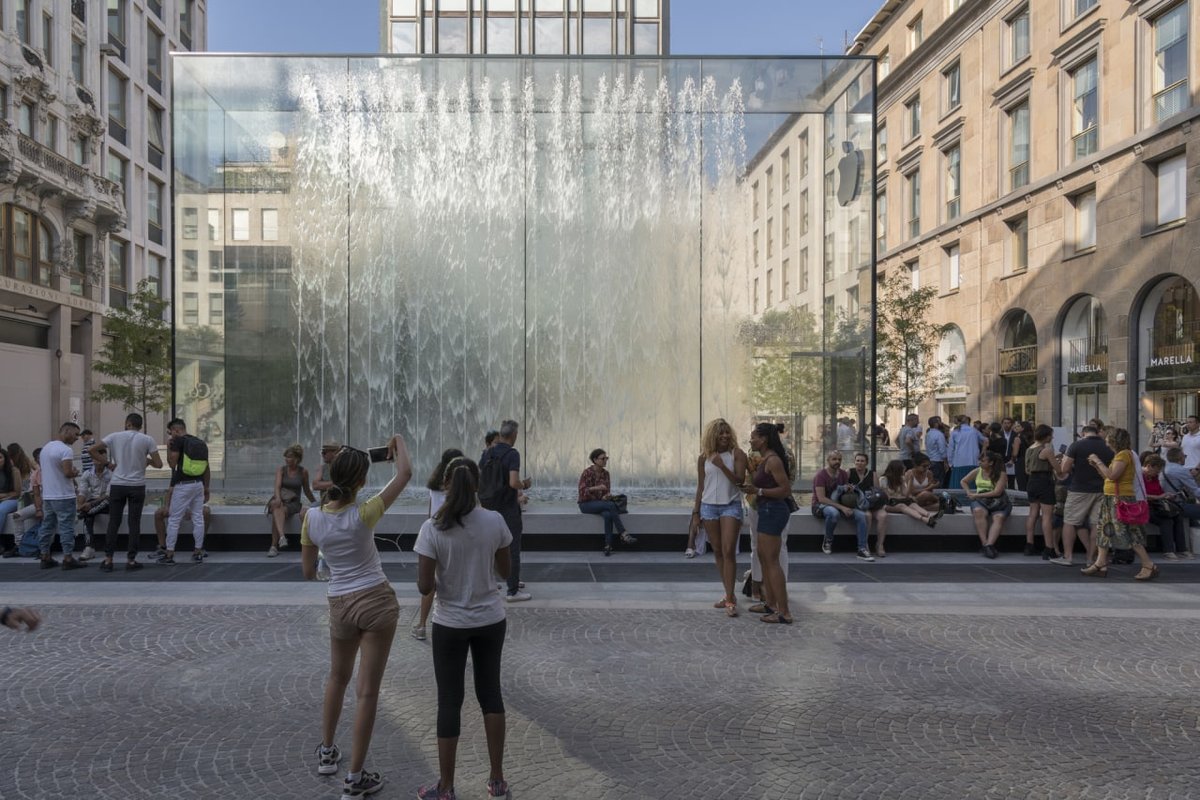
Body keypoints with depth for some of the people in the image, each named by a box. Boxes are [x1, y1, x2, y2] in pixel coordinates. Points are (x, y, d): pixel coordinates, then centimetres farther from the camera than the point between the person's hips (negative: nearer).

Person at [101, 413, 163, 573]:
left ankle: (108, 560, 9)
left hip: (117, 485, 1)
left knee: (113, 523, 8)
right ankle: (131, 560, 5)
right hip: (137, 486, -1)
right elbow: (159, 464, -5)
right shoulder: (147, 440, -3)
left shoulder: (114, 437, 0)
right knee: (134, 523, 4)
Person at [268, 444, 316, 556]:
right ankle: (282, 536, -58)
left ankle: (274, 547, -41)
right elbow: (277, 486, -10)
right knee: (277, 507, -38)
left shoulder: (303, 472, 7)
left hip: (293, 503, 0)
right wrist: (278, 498, -30)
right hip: (279, 500, 0)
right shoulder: (281, 470, 6)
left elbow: (307, 491, 17)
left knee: (280, 511, -35)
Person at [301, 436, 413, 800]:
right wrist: (398, 441, 6)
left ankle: (327, 753, 43)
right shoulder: (363, 514, -17)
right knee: (367, 691, 3)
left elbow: (308, 572, 3)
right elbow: (405, 473, -10)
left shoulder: (312, 518, -7)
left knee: (337, 678, 29)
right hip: (377, 601, -4)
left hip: (340, 605, 4)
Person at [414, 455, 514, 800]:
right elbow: (505, 571, 3)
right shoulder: (495, 521, -10)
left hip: (450, 624, -2)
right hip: (491, 620, 2)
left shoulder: (432, 528, -16)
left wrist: (439, 580, 6)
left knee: (450, 701, 11)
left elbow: (424, 586, -15)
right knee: (490, 692, 17)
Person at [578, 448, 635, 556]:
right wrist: (596, 488, -28)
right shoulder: (586, 473, -12)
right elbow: (582, 492, -16)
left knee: (608, 515, -32)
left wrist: (607, 495, -16)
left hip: (600, 503, 5)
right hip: (586, 504, -5)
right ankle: (623, 535, -29)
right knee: (611, 505, -31)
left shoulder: (606, 473, 5)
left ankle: (608, 546, -33)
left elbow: (607, 491, 8)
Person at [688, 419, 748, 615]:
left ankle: (730, 600, -9)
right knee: (718, 552, 9)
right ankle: (729, 594, 21)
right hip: (709, 507, 4)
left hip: (731, 506, -4)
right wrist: (696, 513, 9)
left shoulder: (737, 454, -3)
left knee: (728, 552, -11)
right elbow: (700, 487, 10)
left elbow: (740, 481, -10)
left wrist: (722, 466, -20)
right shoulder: (704, 457, 6)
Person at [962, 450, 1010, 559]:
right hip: (980, 501, 2)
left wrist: (977, 495, -12)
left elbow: (997, 492, -13)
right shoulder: (977, 471, 9)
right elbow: (963, 482, 22)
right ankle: (984, 543, -36)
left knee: (999, 517, -34)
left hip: (998, 501, -2)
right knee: (979, 511, -34)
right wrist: (969, 493, 4)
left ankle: (989, 545, -45)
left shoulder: (1001, 474, -3)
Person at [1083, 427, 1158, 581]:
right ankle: (1100, 564, 12)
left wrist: (1098, 461, -14)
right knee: (1104, 530, 10)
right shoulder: (1118, 455, 16)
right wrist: (1096, 466, 13)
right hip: (1111, 498, 10)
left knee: (1128, 533, -9)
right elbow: (1108, 477, 15)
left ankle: (1149, 566, -2)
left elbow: (1112, 475, -23)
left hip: (1121, 499, -10)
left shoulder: (1124, 454, -13)